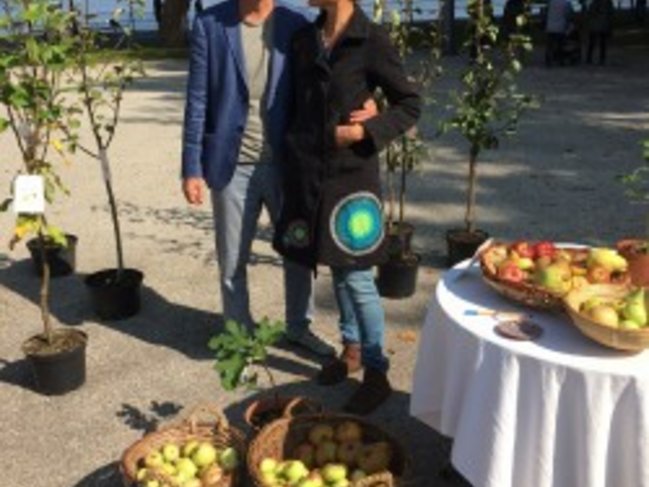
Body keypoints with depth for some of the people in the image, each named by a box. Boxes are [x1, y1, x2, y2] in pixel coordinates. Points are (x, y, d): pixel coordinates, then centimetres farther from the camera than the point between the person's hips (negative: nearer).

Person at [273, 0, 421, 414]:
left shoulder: (372, 40, -10)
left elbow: (410, 105, -4)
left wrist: (366, 131, -15)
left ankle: (377, 374, 12)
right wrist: (293, 155, 5)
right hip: (310, 172, 6)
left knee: (357, 277, -2)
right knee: (337, 271, 16)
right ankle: (352, 349, 34)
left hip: (352, 174, -5)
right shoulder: (304, 40, 7)